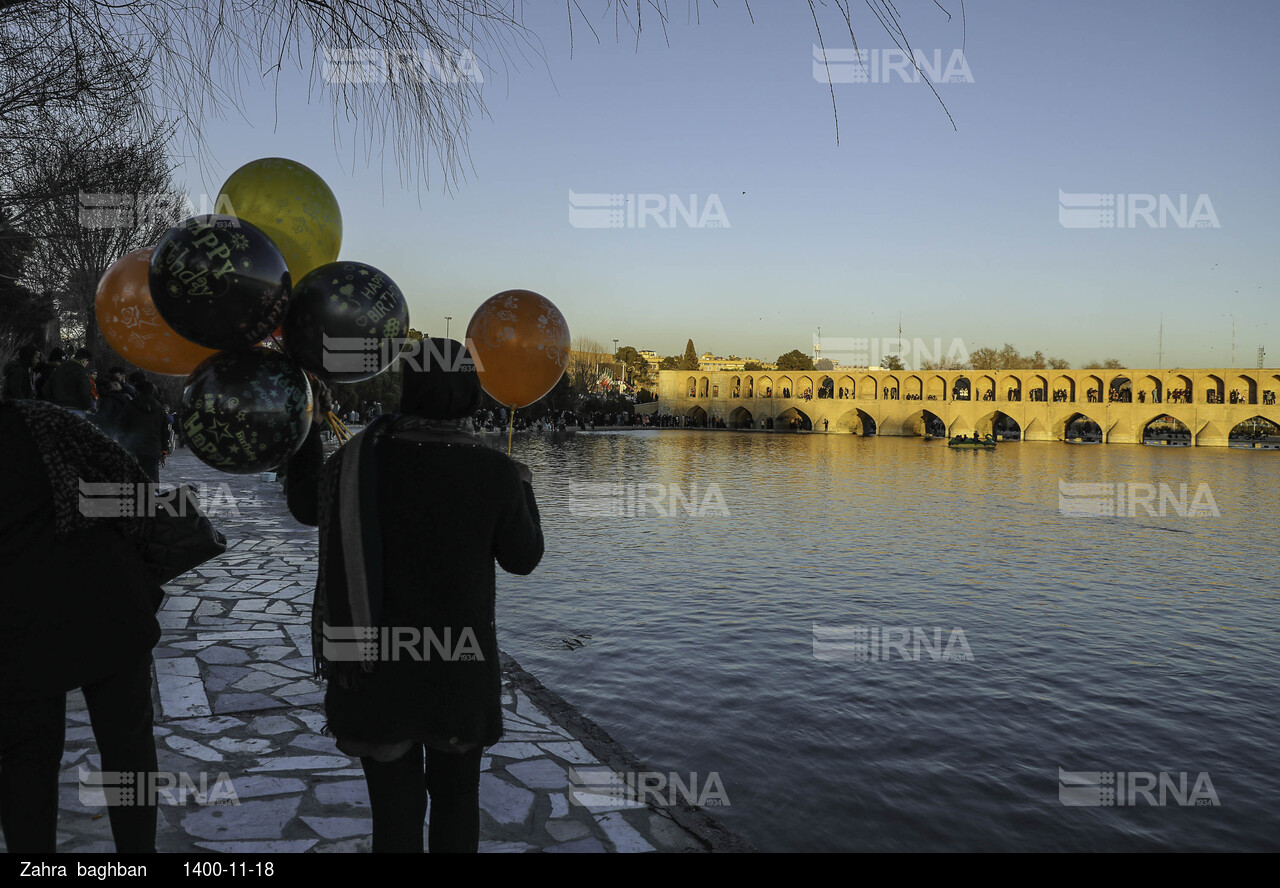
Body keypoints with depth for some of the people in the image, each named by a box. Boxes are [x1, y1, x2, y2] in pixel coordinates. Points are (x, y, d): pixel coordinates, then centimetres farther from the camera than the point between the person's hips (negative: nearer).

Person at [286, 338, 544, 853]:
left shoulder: (362, 456, -10)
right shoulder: (495, 471, -14)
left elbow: (306, 507, 10)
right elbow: (522, 558, 1)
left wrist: (308, 422, 19)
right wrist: (523, 489, 17)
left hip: (375, 666, 1)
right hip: (460, 669, 0)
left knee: (394, 804, 15)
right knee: (456, 796, 21)